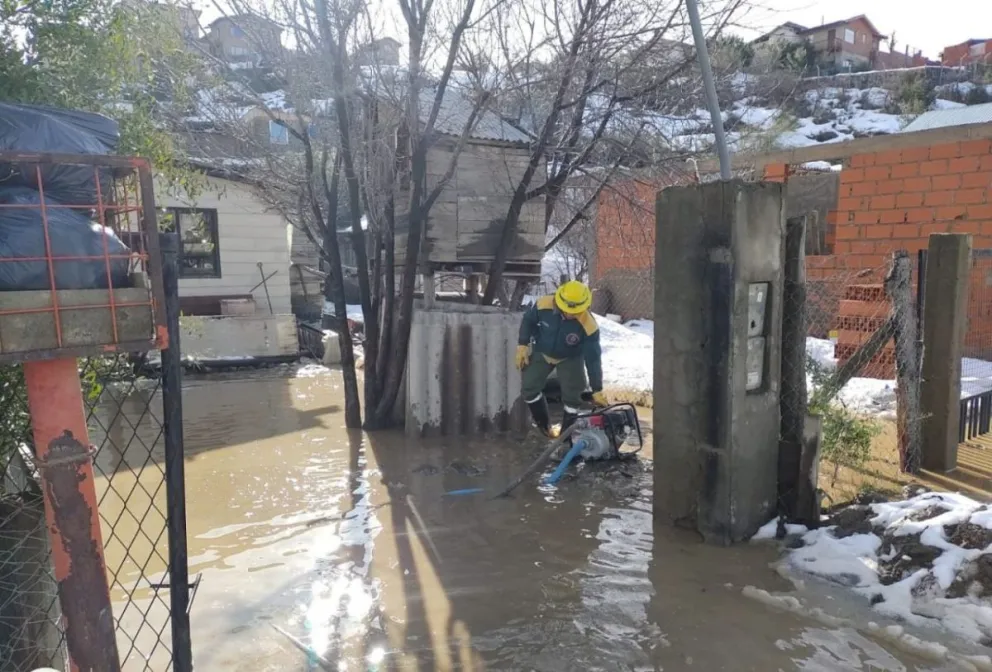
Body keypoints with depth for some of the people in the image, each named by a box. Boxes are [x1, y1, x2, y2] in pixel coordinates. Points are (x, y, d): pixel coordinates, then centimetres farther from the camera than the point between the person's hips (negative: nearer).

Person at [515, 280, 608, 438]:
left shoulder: (589, 326, -37)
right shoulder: (544, 305, -33)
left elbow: (593, 359, -28)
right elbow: (528, 320, -9)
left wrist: (597, 390, -26)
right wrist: (522, 345, -13)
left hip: (570, 358, -2)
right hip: (541, 352, 2)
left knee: (572, 396, -3)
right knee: (529, 388, 1)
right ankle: (545, 425, 23)